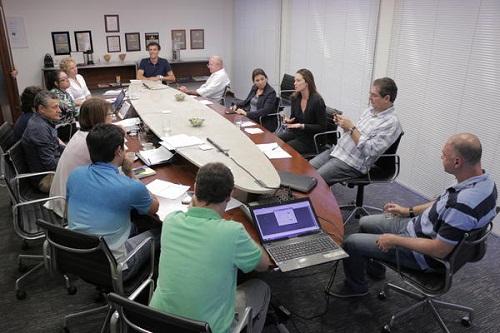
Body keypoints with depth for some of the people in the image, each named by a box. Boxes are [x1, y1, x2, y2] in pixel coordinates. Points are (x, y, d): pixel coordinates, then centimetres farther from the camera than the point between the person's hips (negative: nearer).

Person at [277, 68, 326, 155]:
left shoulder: (317, 101, -18)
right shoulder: (295, 98, 2)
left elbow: (322, 127, -15)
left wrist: (303, 126, -25)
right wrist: (288, 121, -9)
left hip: (310, 140, -7)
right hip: (295, 133, 7)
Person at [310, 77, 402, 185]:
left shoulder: (391, 122, -17)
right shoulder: (371, 110, 10)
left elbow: (369, 151, -23)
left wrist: (351, 127, -21)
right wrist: (344, 125, -2)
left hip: (353, 163, -9)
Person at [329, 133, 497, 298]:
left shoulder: (464, 203, -38)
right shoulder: (481, 180, -8)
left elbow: (440, 250, -31)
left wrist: (394, 240, -21)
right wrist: (410, 211, 12)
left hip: (422, 254, -9)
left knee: (351, 242, -4)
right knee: (364, 223, 20)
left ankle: (355, 286, 24)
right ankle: (375, 267, 43)